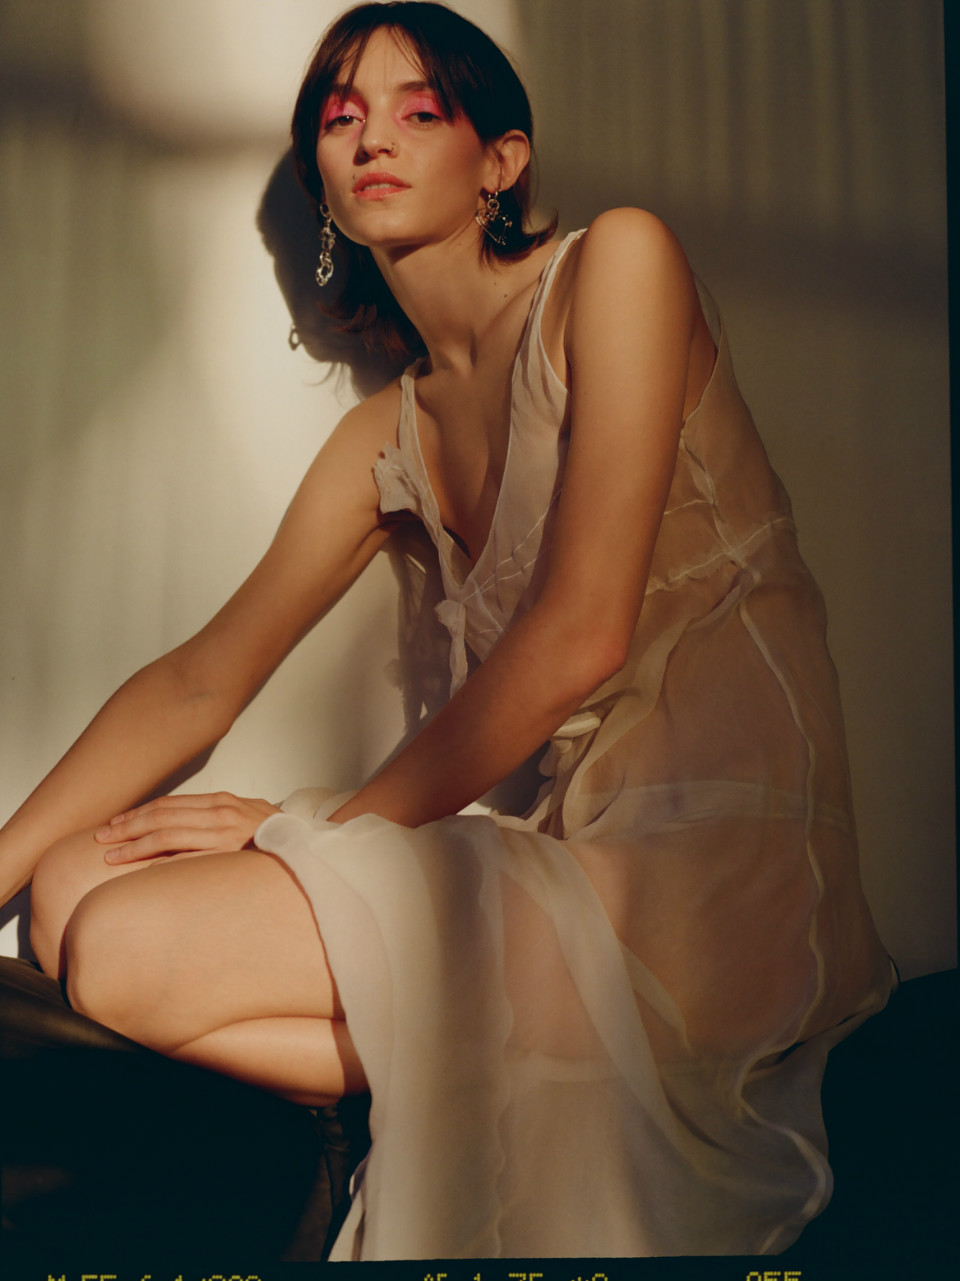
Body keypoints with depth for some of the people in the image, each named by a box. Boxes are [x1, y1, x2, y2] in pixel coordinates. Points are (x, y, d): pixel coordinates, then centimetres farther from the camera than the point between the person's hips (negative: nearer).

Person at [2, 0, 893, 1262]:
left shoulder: (618, 263, -4)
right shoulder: (393, 432, 15)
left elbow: (584, 630, -14)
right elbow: (202, 679, 13)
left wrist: (344, 826, -5)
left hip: (716, 882, -7)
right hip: (582, 856, 7)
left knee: (122, 948, -16)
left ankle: (541, 1089, -4)